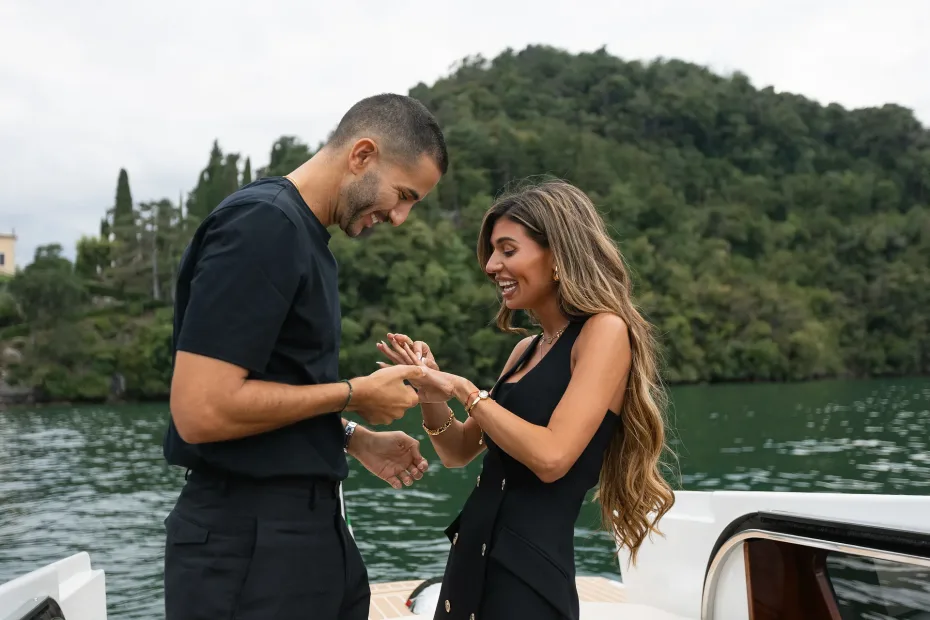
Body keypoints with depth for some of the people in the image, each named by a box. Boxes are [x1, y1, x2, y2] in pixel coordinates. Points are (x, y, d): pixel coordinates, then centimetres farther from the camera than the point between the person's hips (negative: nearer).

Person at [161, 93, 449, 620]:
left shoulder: (303, 234, 12)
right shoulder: (263, 224, -18)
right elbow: (201, 410, -25)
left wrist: (355, 440, 11)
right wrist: (354, 395, -14)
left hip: (311, 524, 9)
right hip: (248, 539, -9)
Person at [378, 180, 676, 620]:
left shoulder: (605, 331, -11)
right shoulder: (527, 350, 11)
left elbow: (551, 458, -21)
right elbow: (459, 453, 16)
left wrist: (465, 389, -13)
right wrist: (432, 394, -2)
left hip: (529, 572, -7)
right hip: (472, 557, 8)